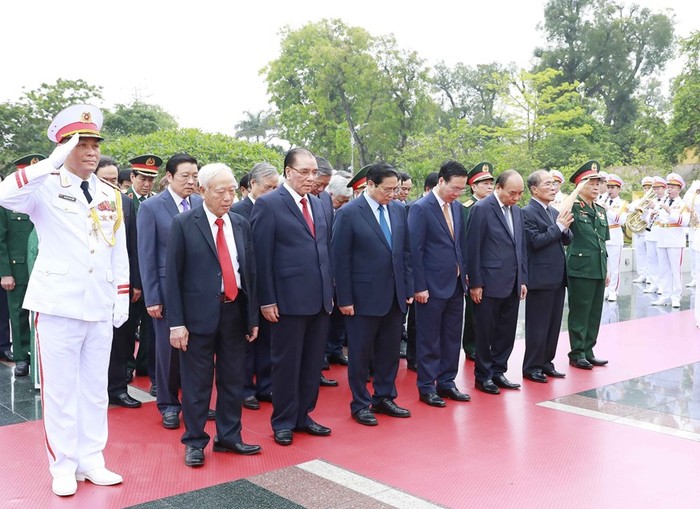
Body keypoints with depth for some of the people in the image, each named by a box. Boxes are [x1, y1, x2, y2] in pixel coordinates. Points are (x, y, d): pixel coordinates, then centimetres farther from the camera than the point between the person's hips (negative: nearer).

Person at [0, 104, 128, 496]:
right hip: (59, 305, -4)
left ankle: (91, 461, 24)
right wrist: (55, 162, -30)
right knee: (60, 390, 4)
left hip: (100, 308, 5)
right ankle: (63, 467, 17)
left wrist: (122, 298, 8)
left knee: (95, 388, 12)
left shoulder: (110, 195, 11)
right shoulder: (47, 187, -4)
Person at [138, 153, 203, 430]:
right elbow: (146, 256, -5)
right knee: (168, 347, 8)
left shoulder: (201, 204, 3)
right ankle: (168, 404, 23)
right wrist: (151, 298, -7)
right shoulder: (151, 207, -5)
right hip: (168, 289, -2)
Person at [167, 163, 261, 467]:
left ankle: (229, 437, 28)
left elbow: (250, 271, 11)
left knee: (233, 379, 13)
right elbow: (173, 275, -6)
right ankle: (194, 442, 21)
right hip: (199, 313, -4)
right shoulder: (184, 224, -5)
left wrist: (252, 317, 9)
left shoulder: (241, 224, 8)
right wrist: (176, 322, -11)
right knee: (196, 382, 5)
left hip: (235, 311, 4)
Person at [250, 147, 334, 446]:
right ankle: (283, 422, 20)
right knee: (286, 363, 6)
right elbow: (262, 256, -10)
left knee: (313, 363, 14)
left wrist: (330, 291, 12)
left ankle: (303, 416, 28)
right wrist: (267, 300, -13)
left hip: (320, 299, 6)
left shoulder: (320, 206, 13)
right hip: (289, 299, -6)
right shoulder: (268, 204, -7)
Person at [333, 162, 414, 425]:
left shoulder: (398, 209, 6)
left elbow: (405, 251, 11)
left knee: (389, 351, 14)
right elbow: (340, 259, -10)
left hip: (395, 296, 5)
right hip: (364, 296, -5)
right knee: (360, 353, 7)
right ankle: (360, 404, 21)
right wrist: (344, 299, -11)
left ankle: (384, 398, 29)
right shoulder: (348, 213, -10)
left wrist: (408, 288, 8)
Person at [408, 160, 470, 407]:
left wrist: (464, 273, 9)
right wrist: (420, 287, -15)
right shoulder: (420, 208, -12)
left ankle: (447, 382, 25)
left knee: (452, 337, 13)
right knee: (429, 340, 4)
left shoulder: (457, 207, 9)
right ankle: (426, 387, 16)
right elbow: (416, 250, -14)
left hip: (456, 284, 7)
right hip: (433, 285, -7)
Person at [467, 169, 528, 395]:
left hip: (512, 284, 7)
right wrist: (475, 283, -13)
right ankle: (482, 376, 17)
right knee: (485, 332, 4)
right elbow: (473, 248, -12)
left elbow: (522, 247, 16)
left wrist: (523, 280, 11)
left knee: (507, 331, 11)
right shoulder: (481, 209, -10)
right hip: (490, 283, -7)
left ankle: (498, 371, 24)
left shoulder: (517, 211, 12)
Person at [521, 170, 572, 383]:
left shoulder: (554, 212, 15)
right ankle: (532, 367, 10)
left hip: (558, 277, 8)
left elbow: (567, 240, 13)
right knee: (538, 325, 0)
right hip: (540, 278, -8)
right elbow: (536, 241, -19)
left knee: (554, 324, 13)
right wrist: (558, 226, -15)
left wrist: (565, 228, -7)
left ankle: (546, 363, 23)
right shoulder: (527, 213, -10)